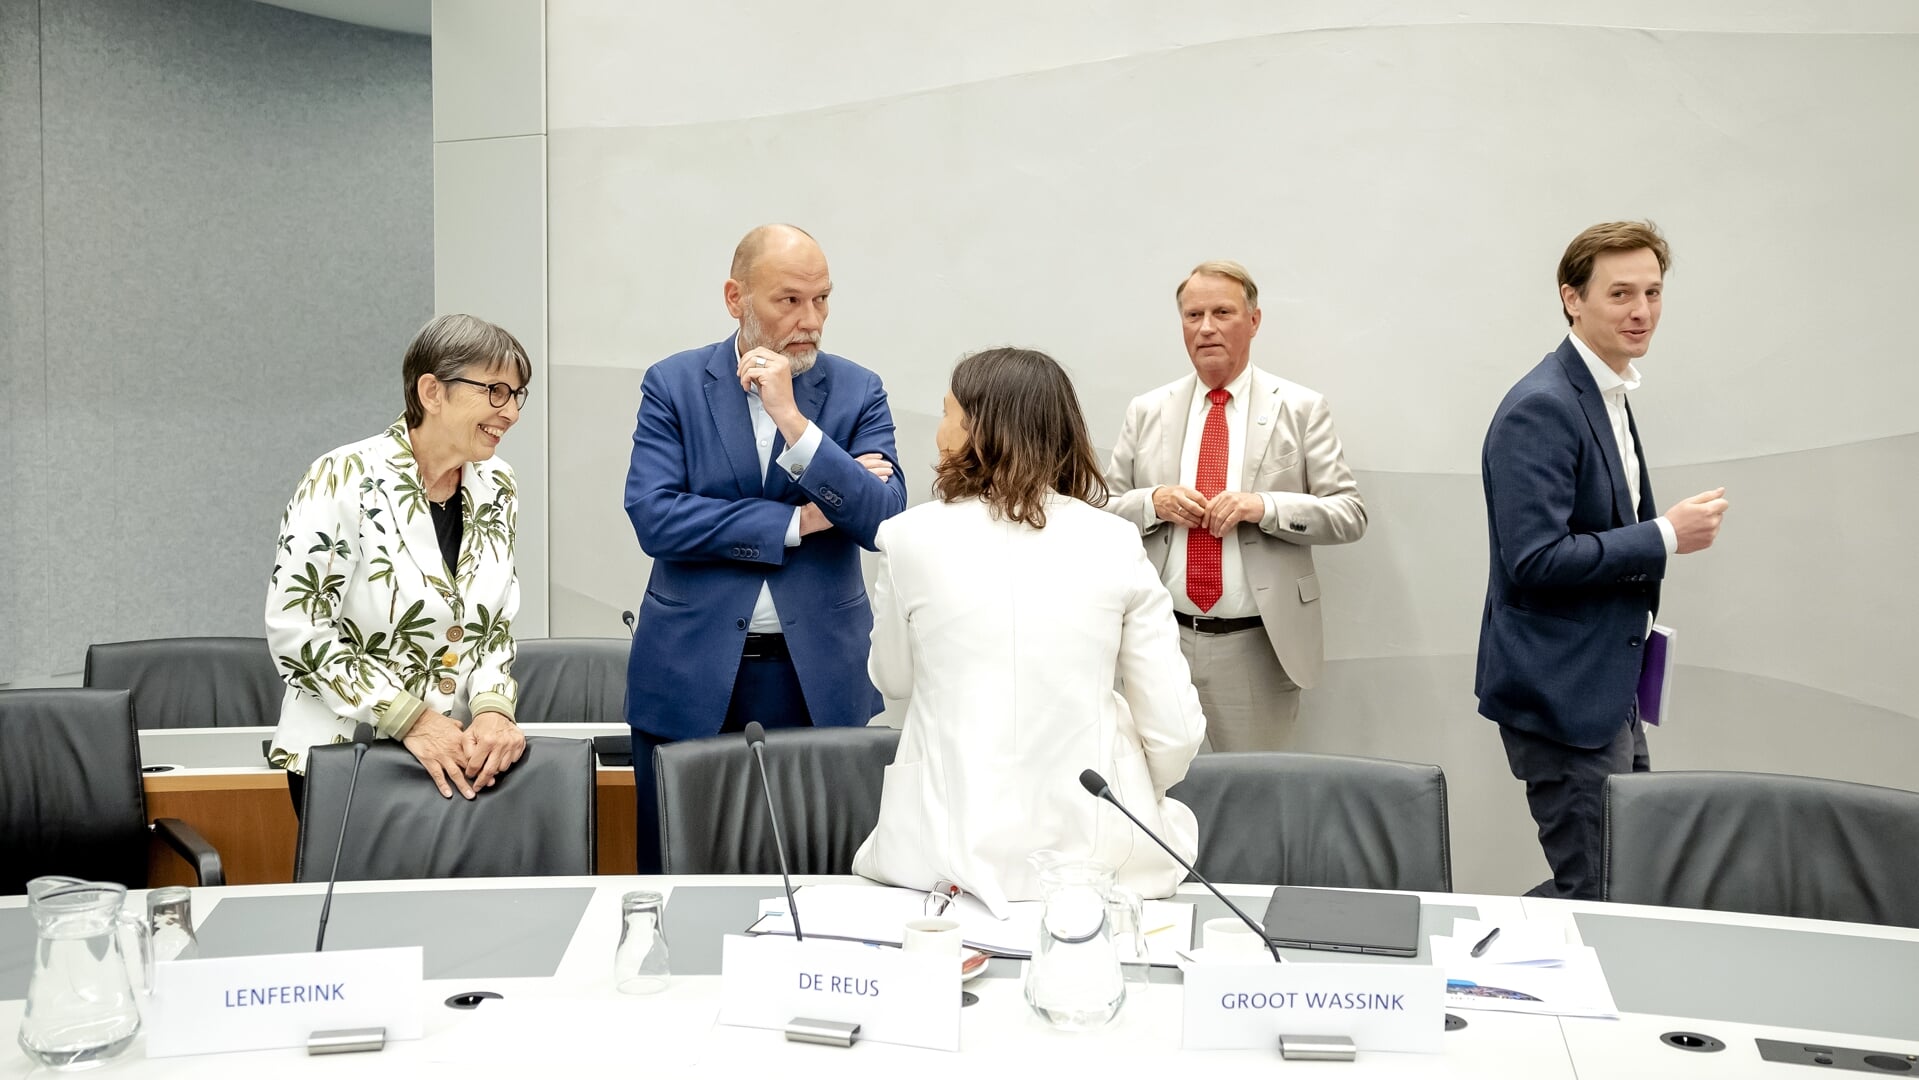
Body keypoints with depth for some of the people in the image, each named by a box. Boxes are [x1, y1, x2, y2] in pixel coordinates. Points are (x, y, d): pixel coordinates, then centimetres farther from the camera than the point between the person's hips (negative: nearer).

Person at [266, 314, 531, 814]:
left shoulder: (495, 487, 5)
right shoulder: (345, 479, -12)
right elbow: (295, 628, -13)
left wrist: (494, 708, -8)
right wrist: (412, 720, -16)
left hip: (461, 754, 4)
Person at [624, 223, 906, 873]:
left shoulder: (858, 392, 3)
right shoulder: (673, 385, 1)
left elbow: (885, 521, -10)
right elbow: (653, 517, -11)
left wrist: (793, 419, -18)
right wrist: (797, 522, -12)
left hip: (819, 676, 1)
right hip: (692, 673, 0)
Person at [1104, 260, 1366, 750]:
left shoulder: (1301, 409, 2)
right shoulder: (1146, 412, 8)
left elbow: (1350, 514, -2)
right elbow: (1101, 513, 9)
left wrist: (1265, 506, -17)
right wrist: (1153, 502, -11)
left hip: (1256, 648, -2)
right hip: (1161, 640, 2)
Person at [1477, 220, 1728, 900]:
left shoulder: (1608, 395, 14)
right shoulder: (1541, 408, -19)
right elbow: (1535, 561, -25)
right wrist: (1665, 537, -19)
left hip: (1608, 687, 10)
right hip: (1562, 693, -10)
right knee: (1598, 896, -3)